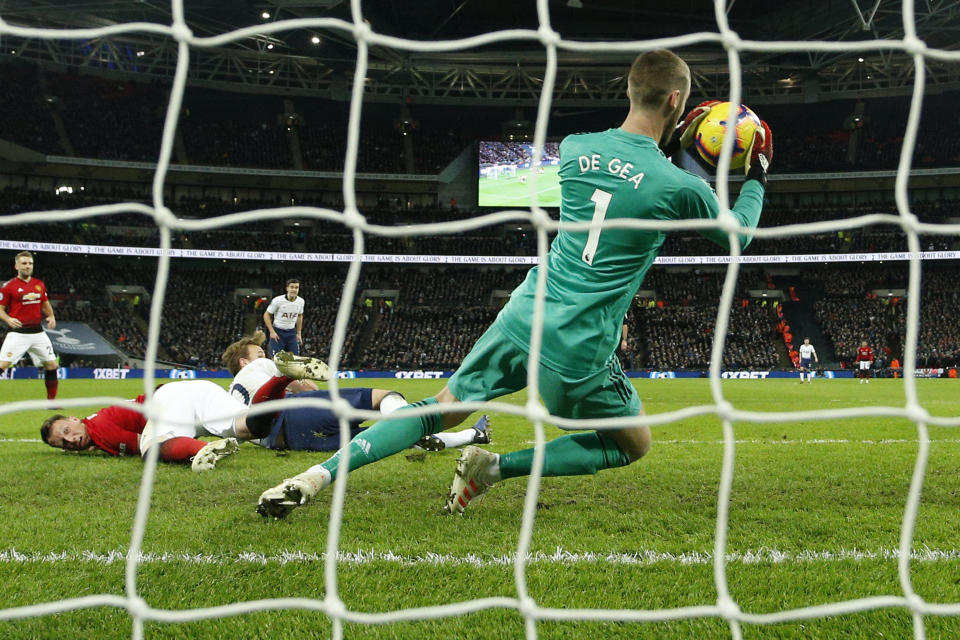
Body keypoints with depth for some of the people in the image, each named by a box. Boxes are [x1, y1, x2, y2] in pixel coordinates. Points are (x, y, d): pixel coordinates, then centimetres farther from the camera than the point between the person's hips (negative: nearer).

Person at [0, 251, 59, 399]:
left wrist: (51, 316, 5)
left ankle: (51, 401, 18)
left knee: (52, 364, 5)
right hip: (18, 333, -5)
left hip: (38, 332, 5)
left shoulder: (40, 284, 10)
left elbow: (45, 304, 23)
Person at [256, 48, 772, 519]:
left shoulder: (573, 148, 3)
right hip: (579, 352, -4)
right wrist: (757, 177, 27)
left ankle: (321, 473, 1)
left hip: (523, 317, 5)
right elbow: (736, 234, 12)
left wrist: (671, 146, 30)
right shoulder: (680, 186, -10)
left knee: (442, 409, 17)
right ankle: (497, 468, 3)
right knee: (634, 445, 19)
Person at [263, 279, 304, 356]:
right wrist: (272, 332, -13)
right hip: (278, 332, -4)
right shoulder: (277, 300, -17)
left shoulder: (300, 301, -2)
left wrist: (299, 333, 13)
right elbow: (267, 315, -7)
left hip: (291, 332, 4)